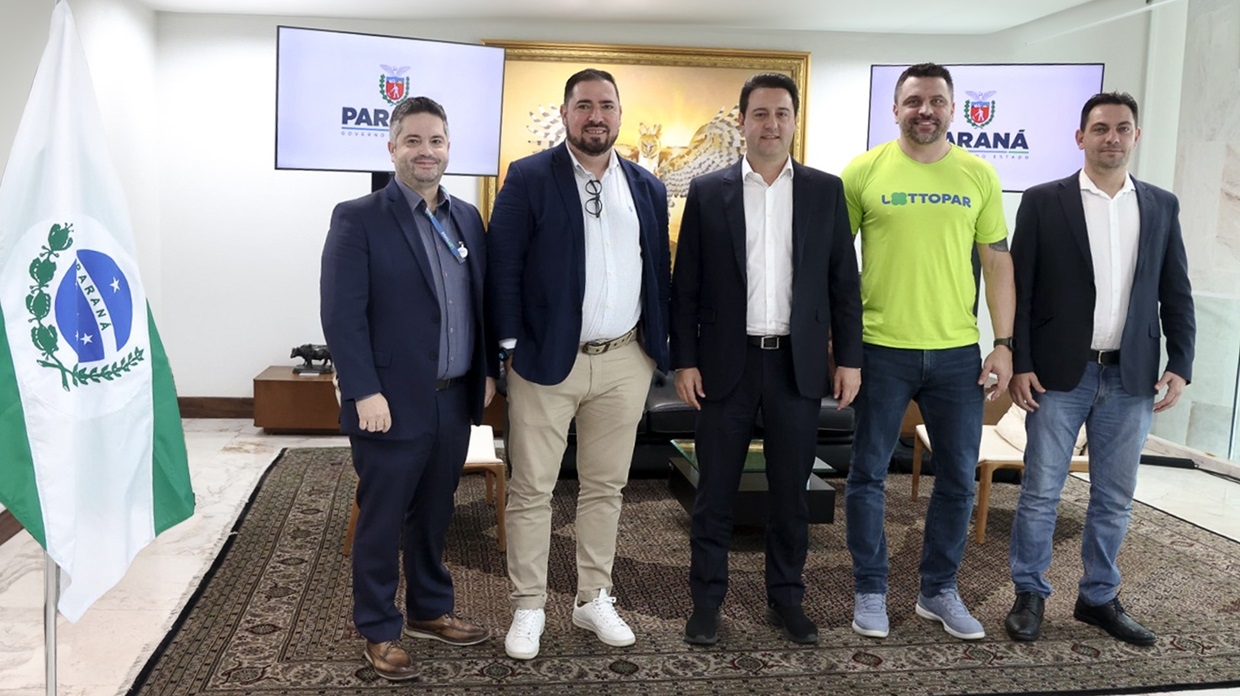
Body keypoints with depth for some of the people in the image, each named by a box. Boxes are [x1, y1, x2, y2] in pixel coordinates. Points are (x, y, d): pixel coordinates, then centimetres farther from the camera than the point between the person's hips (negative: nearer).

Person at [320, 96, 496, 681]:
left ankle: (429, 610, 35)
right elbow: (341, 314, -13)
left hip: (455, 401, 5)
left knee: (434, 515, 18)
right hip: (392, 404, -5)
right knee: (382, 522, 7)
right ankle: (379, 632, 23)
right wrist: (365, 393, -17)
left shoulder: (467, 217, 10)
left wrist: (486, 371, 10)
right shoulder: (358, 218, -8)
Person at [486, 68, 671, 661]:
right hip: (546, 360, -3)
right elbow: (503, 268, -5)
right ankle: (528, 608, 19)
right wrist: (511, 346, -9)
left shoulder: (647, 188, 9)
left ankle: (594, 599, 28)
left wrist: (660, 346, 8)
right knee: (531, 491, 4)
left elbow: (659, 273, 12)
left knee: (605, 488, 13)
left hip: (624, 362, 4)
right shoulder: (528, 178, -4)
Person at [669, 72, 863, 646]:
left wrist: (849, 357, 1)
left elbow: (843, 281, 5)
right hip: (726, 364, -1)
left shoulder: (826, 191, 5)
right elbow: (685, 287, 1)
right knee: (715, 491, 7)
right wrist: (684, 361, -4)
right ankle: (706, 600, 21)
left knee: (791, 491, 10)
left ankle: (786, 598, 25)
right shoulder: (707, 191, 2)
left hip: (798, 364, 1)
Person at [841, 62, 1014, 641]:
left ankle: (939, 589, 28)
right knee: (868, 473, 6)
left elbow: (997, 261, 7)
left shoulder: (979, 175, 5)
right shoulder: (864, 171, -2)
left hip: (958, 353, 3)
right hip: (881, 349, -2)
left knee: (958, 477, 10)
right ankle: (869, 590, 23)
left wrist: (1004, 344, 2)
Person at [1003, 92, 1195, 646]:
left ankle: (1099, 597, 26)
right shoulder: (1043, 202, -1)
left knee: (1115, 496, 11)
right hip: (1059, 372, -3)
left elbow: (1176, 294, 10)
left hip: (1131, 376, 3)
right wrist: (1020, 365, -9)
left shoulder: (1162, 206, 8)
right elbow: (1019, 289, -3)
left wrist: (1180, 364, 1)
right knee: (1041, 491, 3)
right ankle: (1029, 594, 18)